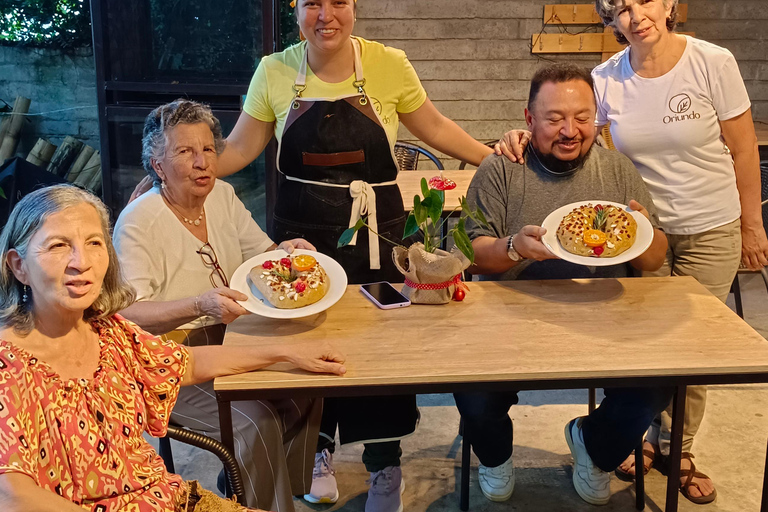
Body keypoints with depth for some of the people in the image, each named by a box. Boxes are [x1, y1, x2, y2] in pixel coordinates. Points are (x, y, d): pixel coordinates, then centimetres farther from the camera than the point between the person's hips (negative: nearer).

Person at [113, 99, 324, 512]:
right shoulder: (138, 222, -16)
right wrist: (200, 304, -36)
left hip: (229, 340, 7)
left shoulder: (221, 195, 5)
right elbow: (127, 314, -22)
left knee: (307, 390, -14)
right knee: (256, 420, -25)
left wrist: (283, 252, -10)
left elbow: (258, 255, 14)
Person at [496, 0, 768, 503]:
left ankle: (677, 449, 31)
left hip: (710, 233, -1)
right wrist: (526, 137, -26)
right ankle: (647, 434, 34)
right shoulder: (608, 79, -7)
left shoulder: (713, 63, -12)